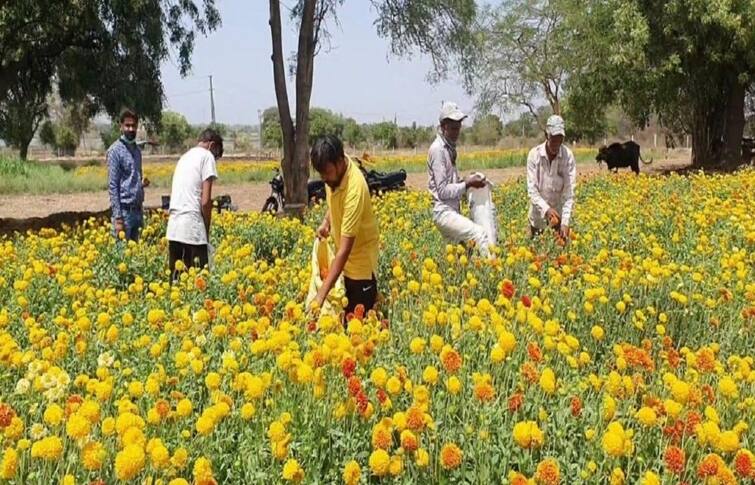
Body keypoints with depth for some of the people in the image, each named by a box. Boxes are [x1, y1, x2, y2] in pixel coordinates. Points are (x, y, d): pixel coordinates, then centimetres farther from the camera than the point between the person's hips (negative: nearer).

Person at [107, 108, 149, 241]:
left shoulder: (137, 150, 13)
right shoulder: (115, 150, -9)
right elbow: (112, 185, -13)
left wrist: (142, 183, -2)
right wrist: (117, 218, -18)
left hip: (137, 210, 7)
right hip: (124, 210, -7)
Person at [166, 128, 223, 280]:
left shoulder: (184, 157, 21)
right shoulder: (207, 156, -1)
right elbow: (205, 201, -10)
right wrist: (207, 229, 2)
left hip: (173, 228, 7)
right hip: (192, 228, -7)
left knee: (175, 276, 9)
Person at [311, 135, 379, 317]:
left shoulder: (354, 189, -33)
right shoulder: (333, 172, -11)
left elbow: (345, 249, -35)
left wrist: (321, 295, -37)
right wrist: (326, 221, -2)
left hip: (360, 263, -7)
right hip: (342, 261, 7)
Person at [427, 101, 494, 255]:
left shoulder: (449, 147, 14)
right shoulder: (438, 149, -14)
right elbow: (442, 191, -16)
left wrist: (467, 181, 4)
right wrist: (467, 184, -17)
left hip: (454, 211, 9)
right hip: (444, 212, -9)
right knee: (481, 234, -25)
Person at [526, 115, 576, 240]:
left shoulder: (568, 156, -17)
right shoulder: (534, 154, -16)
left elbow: (569, 191, -18)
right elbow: (532, 189, -17)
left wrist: (565, 222, -27)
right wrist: (546, 209, -32)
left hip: (560, 212, 0)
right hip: (539, 212, 0)